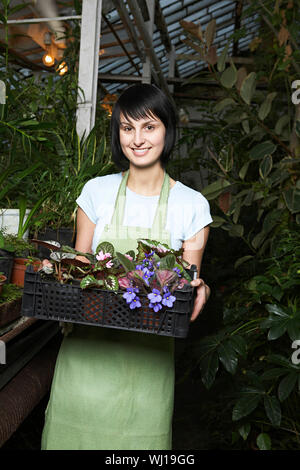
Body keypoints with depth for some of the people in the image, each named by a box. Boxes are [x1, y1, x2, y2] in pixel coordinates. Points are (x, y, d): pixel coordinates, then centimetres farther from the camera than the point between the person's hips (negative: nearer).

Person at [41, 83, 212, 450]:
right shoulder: (97, 192, 1)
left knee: (139, 434, 9)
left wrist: (198, 290, -20)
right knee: (76, 431, 12)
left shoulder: (192, 205, -3)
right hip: (87, 350, 1)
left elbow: (190, 283, 2)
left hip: (149, 358, -1)